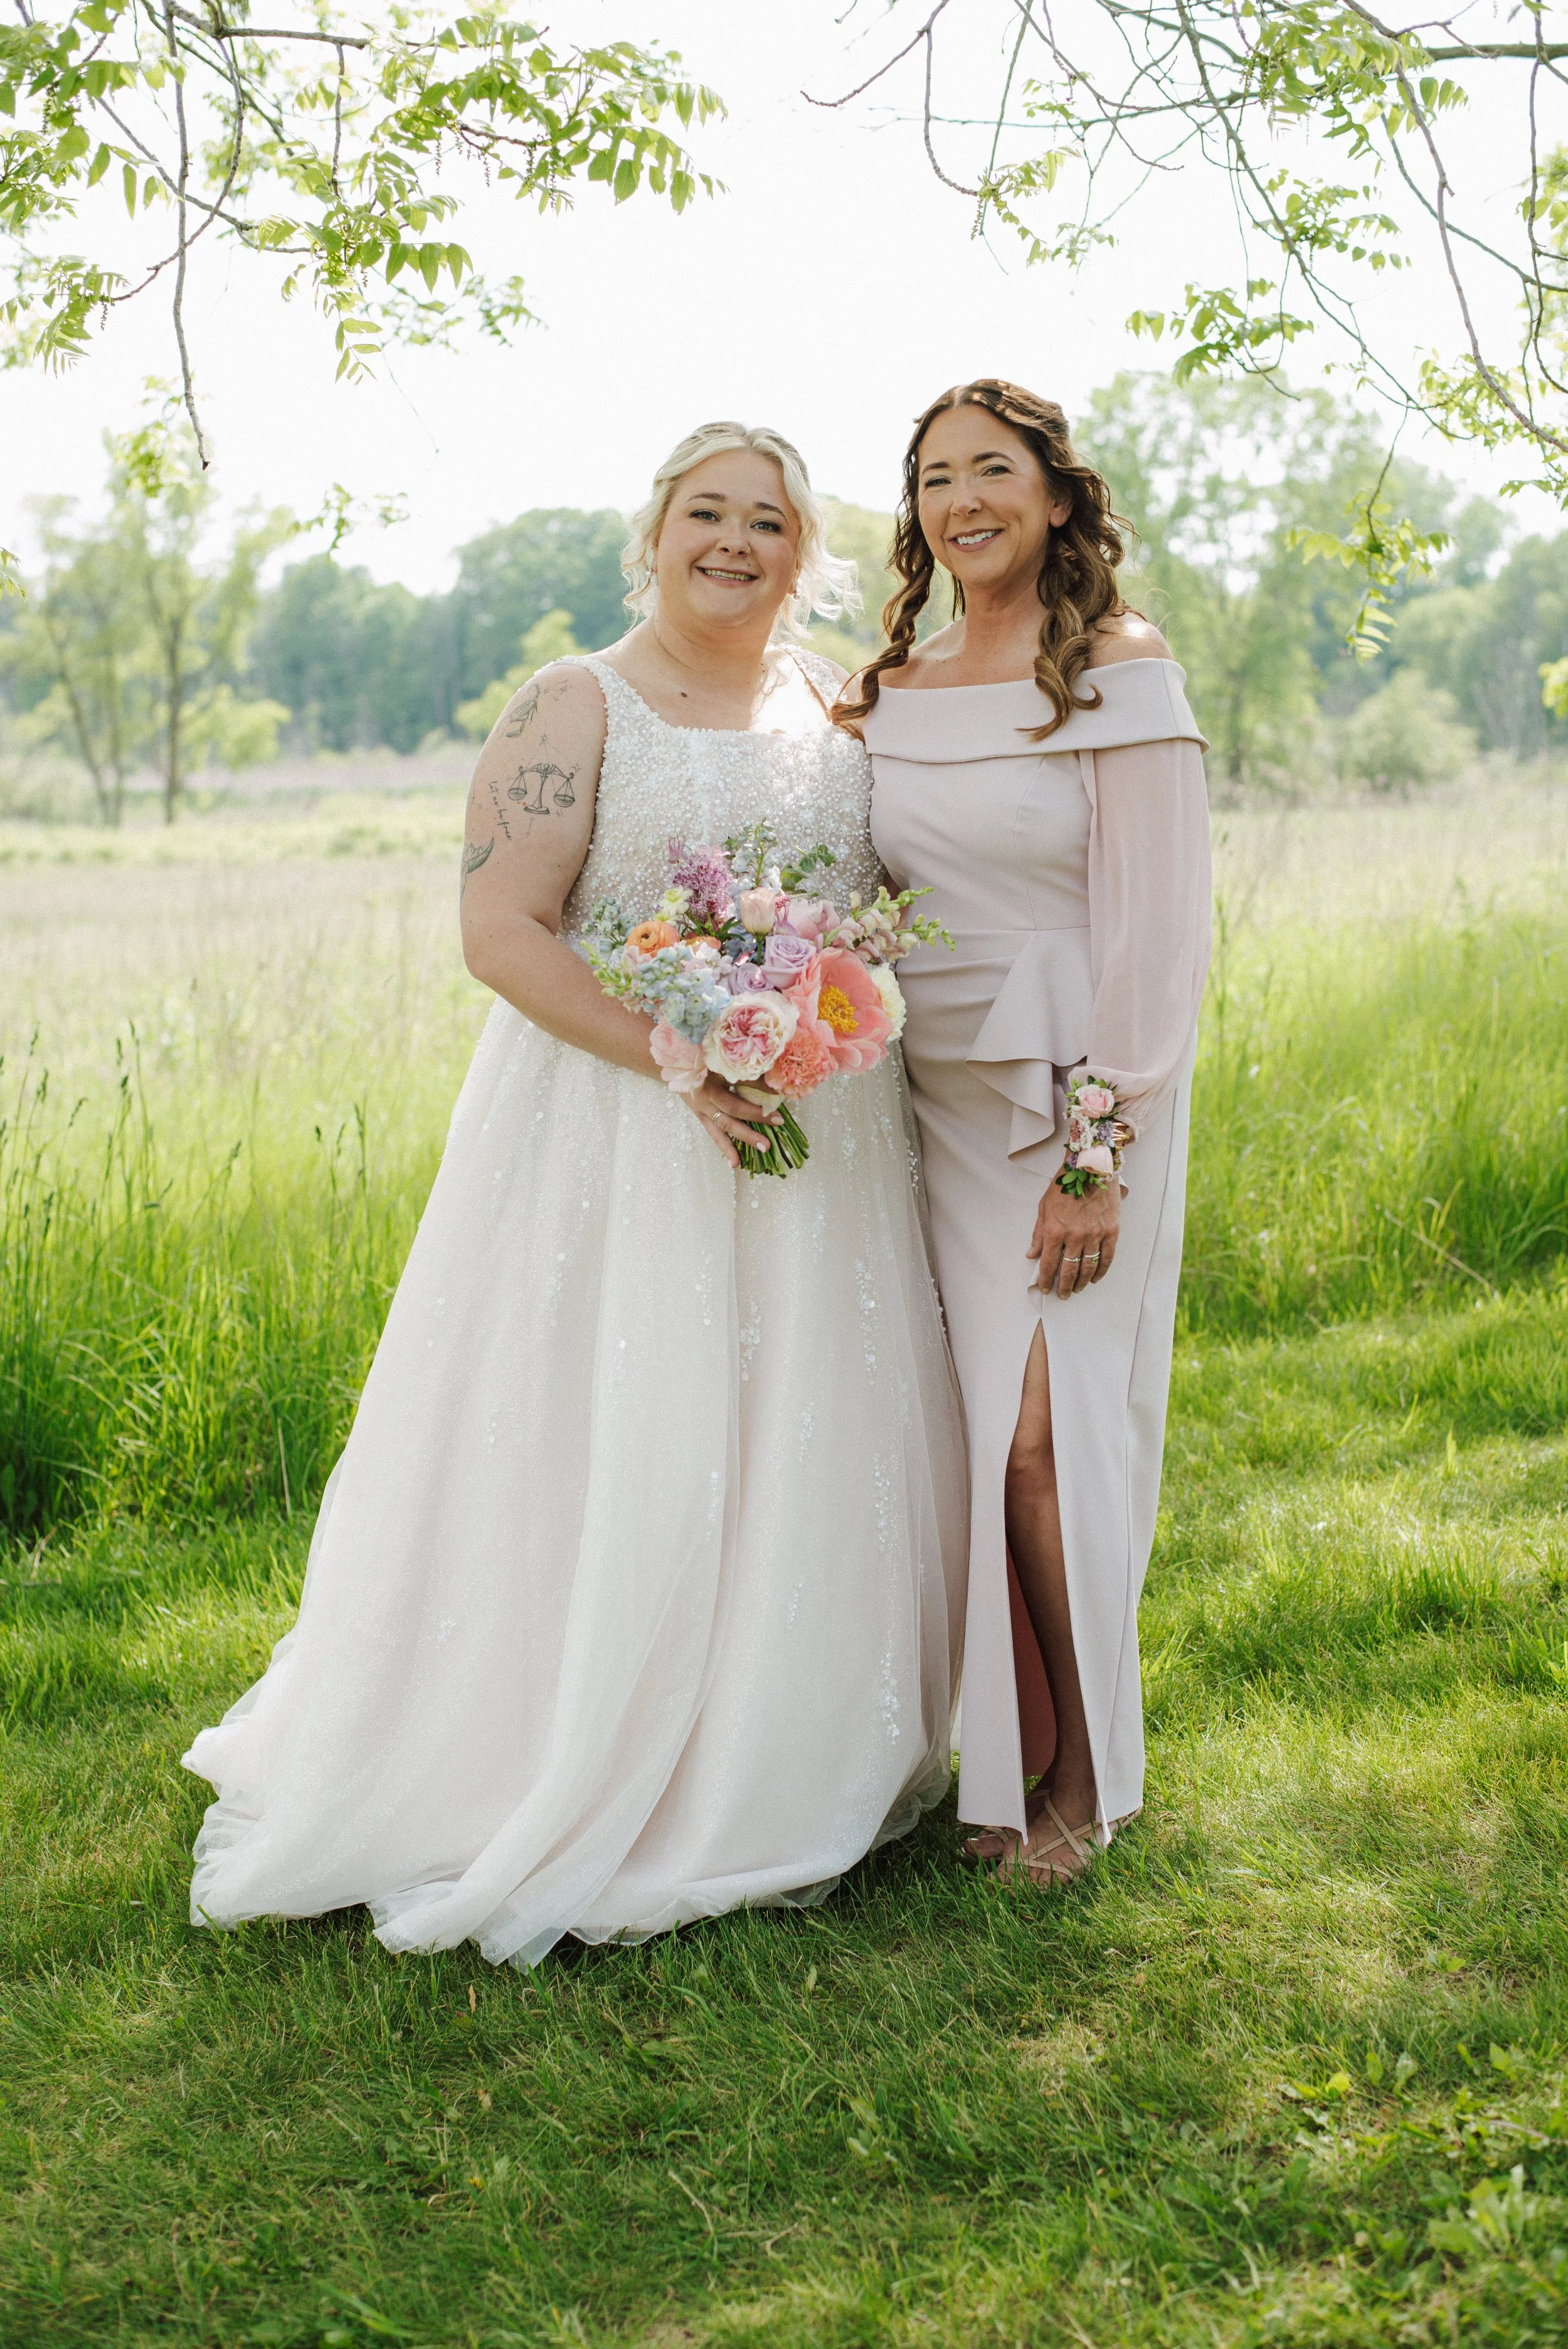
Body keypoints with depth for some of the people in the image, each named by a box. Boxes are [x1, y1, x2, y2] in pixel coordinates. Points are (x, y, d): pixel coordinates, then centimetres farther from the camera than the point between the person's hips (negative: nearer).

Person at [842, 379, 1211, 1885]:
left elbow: (1159, 935, -11)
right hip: (929, 1104, 5)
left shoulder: (1119, 672, -6)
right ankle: (1000, 1749, 17)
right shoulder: (886, 696, 10)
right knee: (958, 1429, 3)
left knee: (1042, 1431, -7)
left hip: (1075, 1102, -5)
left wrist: (1099, 1161, -15)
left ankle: (1084, 1776, 11)